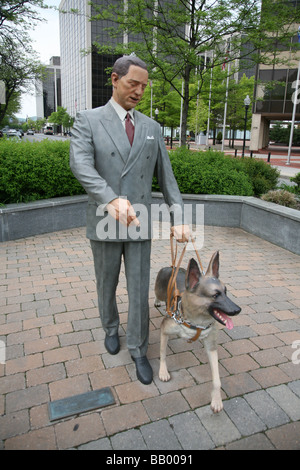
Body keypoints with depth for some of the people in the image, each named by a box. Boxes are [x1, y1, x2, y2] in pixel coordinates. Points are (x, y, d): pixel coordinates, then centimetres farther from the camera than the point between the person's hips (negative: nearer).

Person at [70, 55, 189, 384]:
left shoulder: (151, 128, 7)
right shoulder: (87, 121, -5)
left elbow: (165, 176, 6)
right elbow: (80, 165, -24)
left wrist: (178, 218, -5)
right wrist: (112, 199, -43)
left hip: (139, 224, 2)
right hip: (104, 223, -2)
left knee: (139, 290, 5)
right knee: (106, 286, 17)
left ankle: (138, 350, 24)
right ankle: (111, 328, 46)